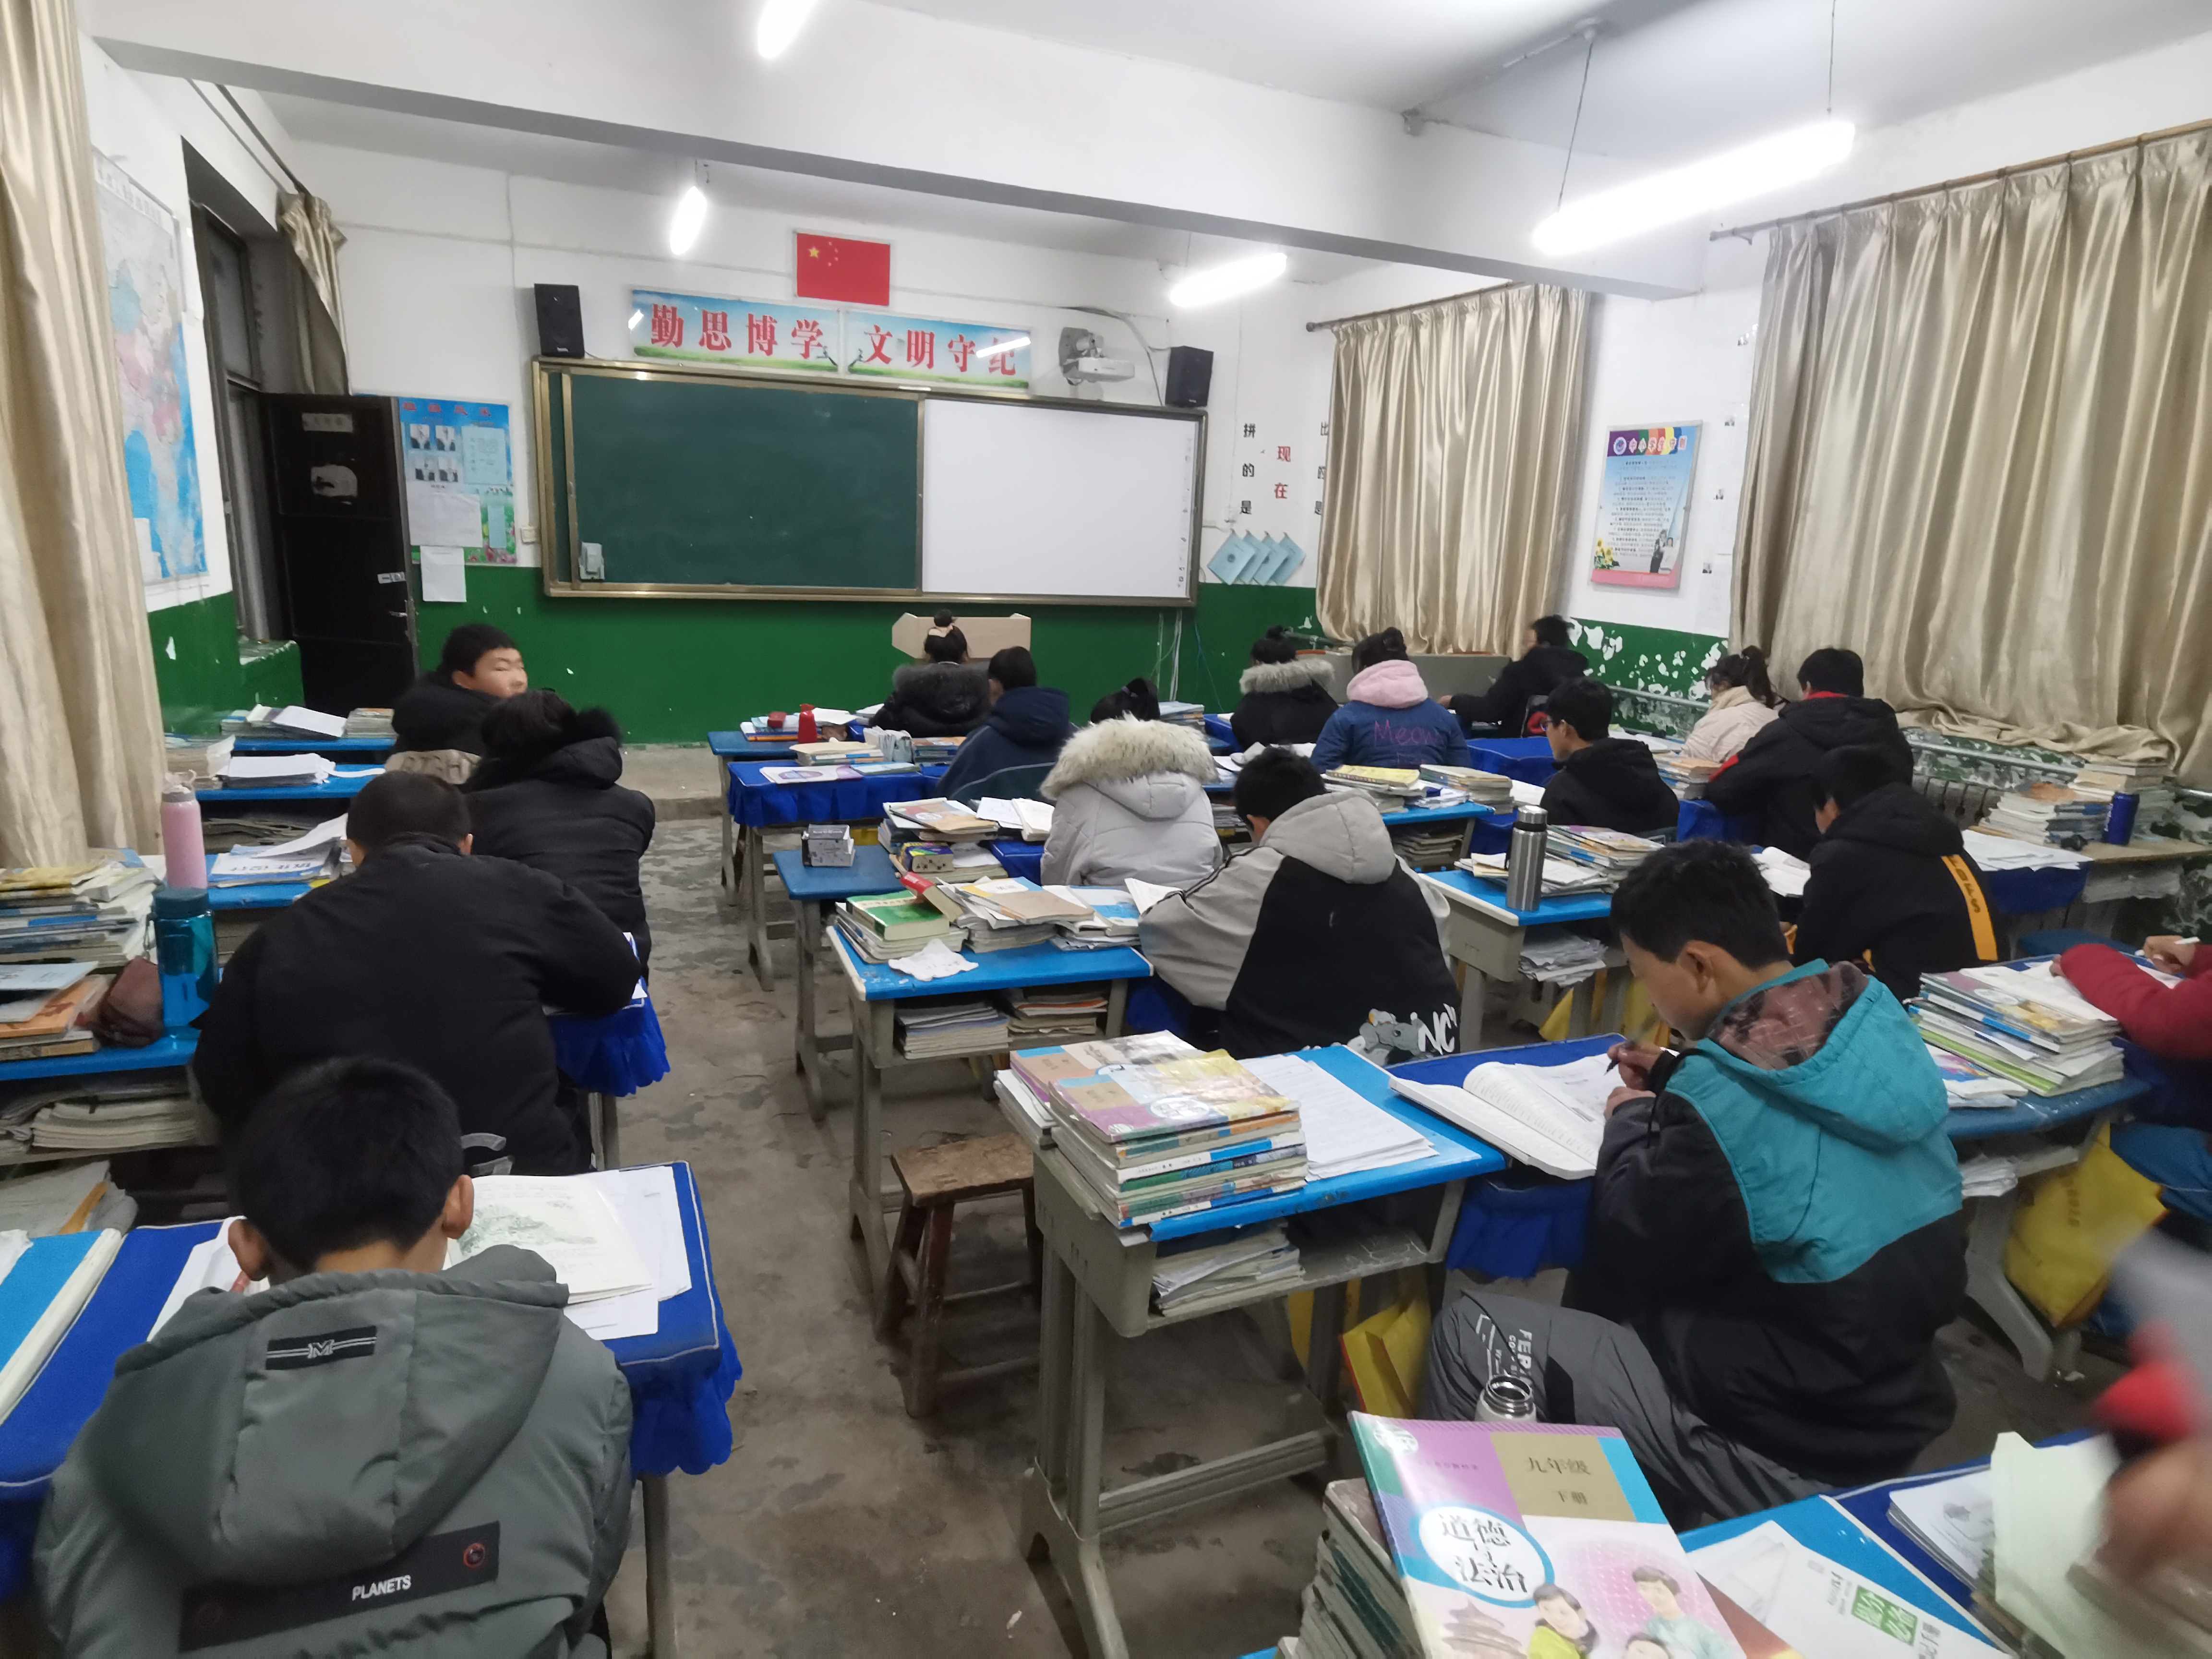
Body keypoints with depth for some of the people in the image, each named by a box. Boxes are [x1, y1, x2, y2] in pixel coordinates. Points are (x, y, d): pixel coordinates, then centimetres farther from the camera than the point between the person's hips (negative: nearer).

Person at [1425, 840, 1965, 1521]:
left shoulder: (1718, 1109, -30)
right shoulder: (1879, 1021, -6)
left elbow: (1631, 1255, -14)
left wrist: (1631, 1122, -1)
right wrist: (1676, 1081, 8)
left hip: (1782, 1455, -8)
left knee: (1471, 1327, 1)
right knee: (1602, 1295, 23)